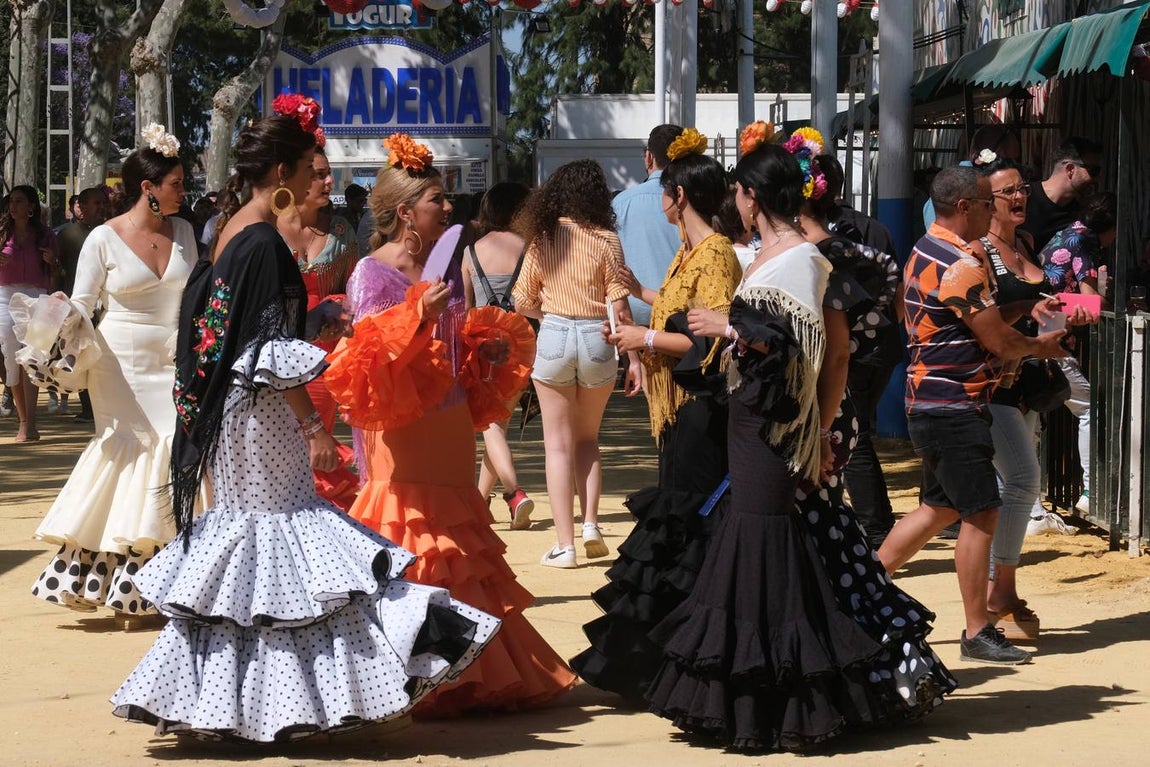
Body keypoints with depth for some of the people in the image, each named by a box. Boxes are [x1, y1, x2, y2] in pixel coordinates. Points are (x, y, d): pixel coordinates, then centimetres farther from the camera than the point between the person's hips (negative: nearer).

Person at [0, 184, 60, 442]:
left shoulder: (45, 235, 7)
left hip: (36, 297, -2)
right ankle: (24, 421, 14)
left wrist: (52, 261, -6)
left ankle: (29, 423, -22)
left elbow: (55, 276, 15)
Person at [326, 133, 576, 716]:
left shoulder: (447, 265, 11)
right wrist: (417, 316, -26)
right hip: (402, 433, -7)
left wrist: (488, 349, 1)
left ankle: (468, 677, 16)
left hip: (451, 429, 7)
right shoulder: (372, 273, -8)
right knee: (412, 539, -4)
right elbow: (369, 358, -15)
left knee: (457, 553, 10)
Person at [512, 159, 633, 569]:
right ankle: (590, 523, 5)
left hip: (554, 336, 0)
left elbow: (523, 302, 4)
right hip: (597, 338, 0)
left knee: (559, 445, 6)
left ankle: (564, 544, 3)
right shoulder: (605, 240, -4)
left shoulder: (543, 238, 0)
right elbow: (619, 305, -7)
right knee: (588, 439, 20)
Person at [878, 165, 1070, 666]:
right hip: (954, 407, -10)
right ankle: (977, 633, -1)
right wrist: (1040, 346, 2)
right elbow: (998, 342, -16)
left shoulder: (927, 252, 13)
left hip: (931, 402, 10)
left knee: (940, 507, 18)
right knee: (981, 514, -5)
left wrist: (1028, 308, 11)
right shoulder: (960, 264, -19)